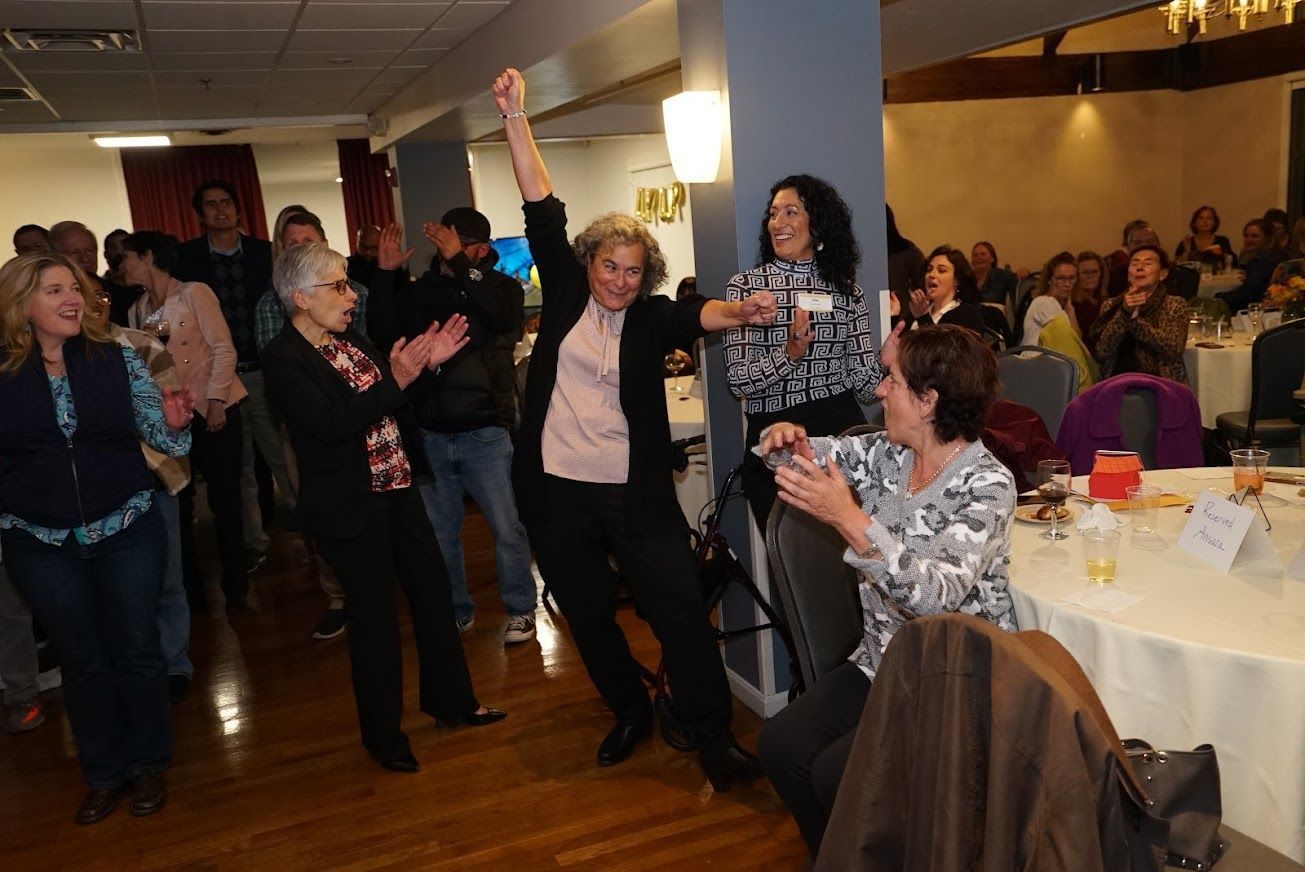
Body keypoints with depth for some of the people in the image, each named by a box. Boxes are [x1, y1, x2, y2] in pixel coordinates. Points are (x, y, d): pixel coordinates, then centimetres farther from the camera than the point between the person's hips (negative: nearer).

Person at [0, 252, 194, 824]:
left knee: (137, 651, 9)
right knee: (83, 662, 13)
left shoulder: (117, 360, -4)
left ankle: (147, 765, 28)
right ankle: (103, 774, 30)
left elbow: (160, 436, -4)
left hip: (127, 530, 0)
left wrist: (174, 423, -25)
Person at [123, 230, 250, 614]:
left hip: (213, 410, -5)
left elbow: (224, 349, -9)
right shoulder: (137, 310, 12)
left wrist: (216, 400, -15)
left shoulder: (194, 293, -4)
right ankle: (189, 589, 19)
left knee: (224, 499, 1)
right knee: (177, 503, 6)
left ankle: (234, 586, 15)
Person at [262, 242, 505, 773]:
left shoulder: (350, 339, 8)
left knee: (433, 591, 15)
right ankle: (383, 735, 25)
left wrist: (426, 361, -4)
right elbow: (330, 423, -27)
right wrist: (394, 380, -30)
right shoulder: (282, 359, -14)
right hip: (350, 508, -7)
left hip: (397, 489, 7)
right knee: (375, 616, 5)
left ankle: (451, 701, 34)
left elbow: (392, 405, 11)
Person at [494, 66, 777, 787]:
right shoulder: (566, 293, 4)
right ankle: (630, 713, 37)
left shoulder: (651, 317, 1)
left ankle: (713, 738, 13)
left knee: (681, 613, -3)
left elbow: (698, 315, -19)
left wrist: (741, 312, -42)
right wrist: (515, 118, -6)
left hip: (636, 494, -2)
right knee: (589, 617, 15)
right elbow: (542, 212, -1)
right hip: (556, 492, 2)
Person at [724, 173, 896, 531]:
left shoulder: (846, 291, 6)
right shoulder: (745, 286, 0)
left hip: (842, 433, 1)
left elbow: (866, 382, 2)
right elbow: (738, 381, -9)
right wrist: (788, 355, -24)